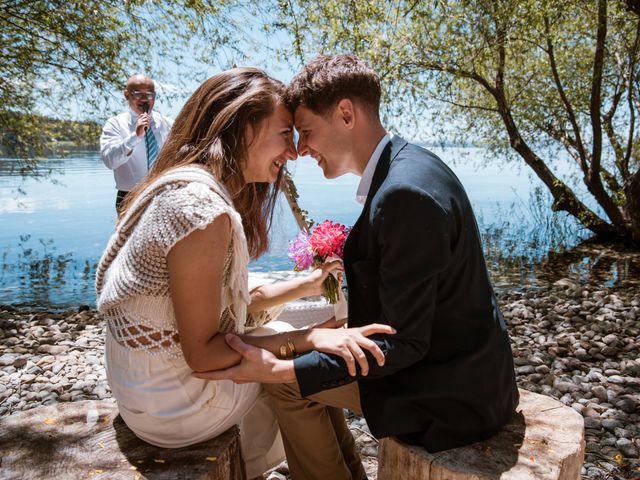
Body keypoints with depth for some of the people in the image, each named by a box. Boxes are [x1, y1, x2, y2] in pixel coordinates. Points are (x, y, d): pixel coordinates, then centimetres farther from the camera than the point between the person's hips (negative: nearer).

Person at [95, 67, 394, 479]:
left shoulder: (197, 188, 2)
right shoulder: (200, 207, -28)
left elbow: (225, 303, 4)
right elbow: (202, 353, -25)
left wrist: (304, 286, 1)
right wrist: (311, 338, -23)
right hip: (173, 403, -8)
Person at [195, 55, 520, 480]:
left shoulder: (405, 193, -28)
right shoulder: (410, 162, 3)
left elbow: (405, 344, -25)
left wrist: (277, 370, -26)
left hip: (453, 396, -9)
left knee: (289, 383, -2)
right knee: (307, 366, 15)